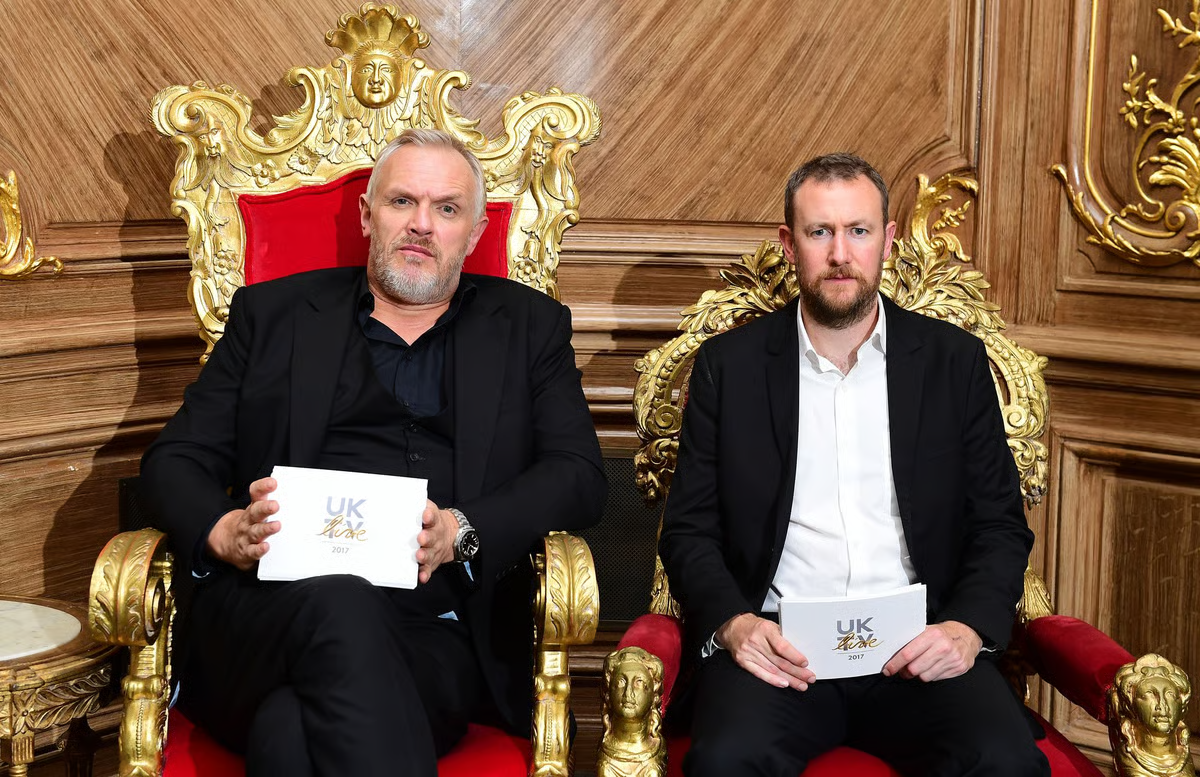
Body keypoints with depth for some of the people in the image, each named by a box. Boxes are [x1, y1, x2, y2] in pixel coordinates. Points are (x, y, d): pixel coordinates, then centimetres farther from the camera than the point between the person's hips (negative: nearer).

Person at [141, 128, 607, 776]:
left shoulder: (529, 327, 19)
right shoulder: (273, 314, 20)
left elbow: (579, 476, 7)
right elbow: (175, 458, 16)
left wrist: (460, 531, -11)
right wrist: (223, 532, -8)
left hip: (438, 630, -1)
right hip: (271, 607, 2)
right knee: (341, 603, -36)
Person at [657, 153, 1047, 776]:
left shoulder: (955, 361, 11)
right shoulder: (730, 364, 10)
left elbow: (1000, 526, 11)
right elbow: (689, 530, 8)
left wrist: (969, 627, -8)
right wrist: (733, 623, -12)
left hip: (918, 647, 1)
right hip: (777, 644, -1)